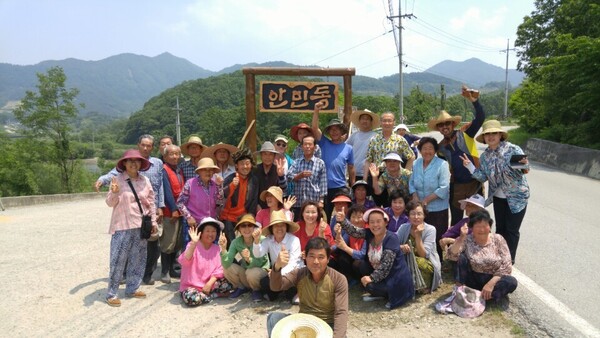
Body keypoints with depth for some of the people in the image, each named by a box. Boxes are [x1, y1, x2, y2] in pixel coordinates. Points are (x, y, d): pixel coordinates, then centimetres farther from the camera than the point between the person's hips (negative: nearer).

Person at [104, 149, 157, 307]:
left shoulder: (145, 180, 6)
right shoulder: (118, 179, -5)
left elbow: (151, 202, 12)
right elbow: (110, 203, -6)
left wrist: (153, 220, 9)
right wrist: (114, 192, -26)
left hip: (141, 226, 5)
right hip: (122, 226, -4)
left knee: (138, 259, 12)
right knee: (118, 260, -2)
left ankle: (132, 288, 26)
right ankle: (111, 293, 9)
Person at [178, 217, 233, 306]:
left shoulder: (216, 248, 3)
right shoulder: (193, 245, -9)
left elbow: (219, 269, -3)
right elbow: (184, 261, -28)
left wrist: (210, 283, -17)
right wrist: (193, 243, -39)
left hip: (209, 284, 4)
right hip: (191, 286, -4)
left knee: (228, 283, -19)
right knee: (191, 298, -35)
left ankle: (203, 295, -9)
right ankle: (214, 295, -12)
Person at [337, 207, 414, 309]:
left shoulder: (391, 238, -22)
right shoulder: (369, 233, -3)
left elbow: (386, 265, -26)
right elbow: (353, 231, -18)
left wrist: (372, 278, -26)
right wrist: (343, 221, -34)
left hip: (396, 277, -8)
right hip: (380, 273, 8)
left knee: (370, 285, -23)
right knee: (360, 266, -5)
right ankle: (379, 294, 8)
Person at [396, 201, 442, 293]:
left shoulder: (430, 229, -14)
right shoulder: (404, 227, -5)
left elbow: (423, 255, -21)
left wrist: (418, 235, -28)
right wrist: (401, 247, -31)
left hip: (428, 264, -2)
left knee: (416, 261, -34)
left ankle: (423, 287, -7)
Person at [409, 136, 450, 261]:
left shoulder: (442, 164, -11)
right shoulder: (416, 163, 6)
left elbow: (444, 188, -16)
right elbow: (411, 182, 11)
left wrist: (426, 199, -16)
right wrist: (415, 197, -7)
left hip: (438, 210, -4)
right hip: (420, 209, 5)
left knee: (437, 240, 2)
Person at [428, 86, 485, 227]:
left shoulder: (465, 134, -2)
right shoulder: (440, 147, 5)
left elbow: (480, 117, -15)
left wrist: (474, 100, -30)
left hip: (475, 183, -2)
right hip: (456, 187, 2)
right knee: (456, 221, 11)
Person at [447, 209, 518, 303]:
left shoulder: (498, 239, -7)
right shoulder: (466, 240, -9)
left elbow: (506, 266, -11)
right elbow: (452, 256, -25)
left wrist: (491, 283, -21)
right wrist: (461, 238, -37)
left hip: (494, 279, 1)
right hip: (473, 280, 0)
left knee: (512, 282, -27)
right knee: (461, 257, -22)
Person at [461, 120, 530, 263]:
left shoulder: (513, 149, -16)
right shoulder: (485, 156, -2)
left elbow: (524, 170, -15)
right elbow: (483, 177, -4)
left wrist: (524, 165, -38)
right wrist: (469, 166, -16)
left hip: (517, 196, -4)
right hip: (498, 197, 4)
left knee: (511, 230, 4)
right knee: (500, 229, 15)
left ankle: (509, 260, 21)